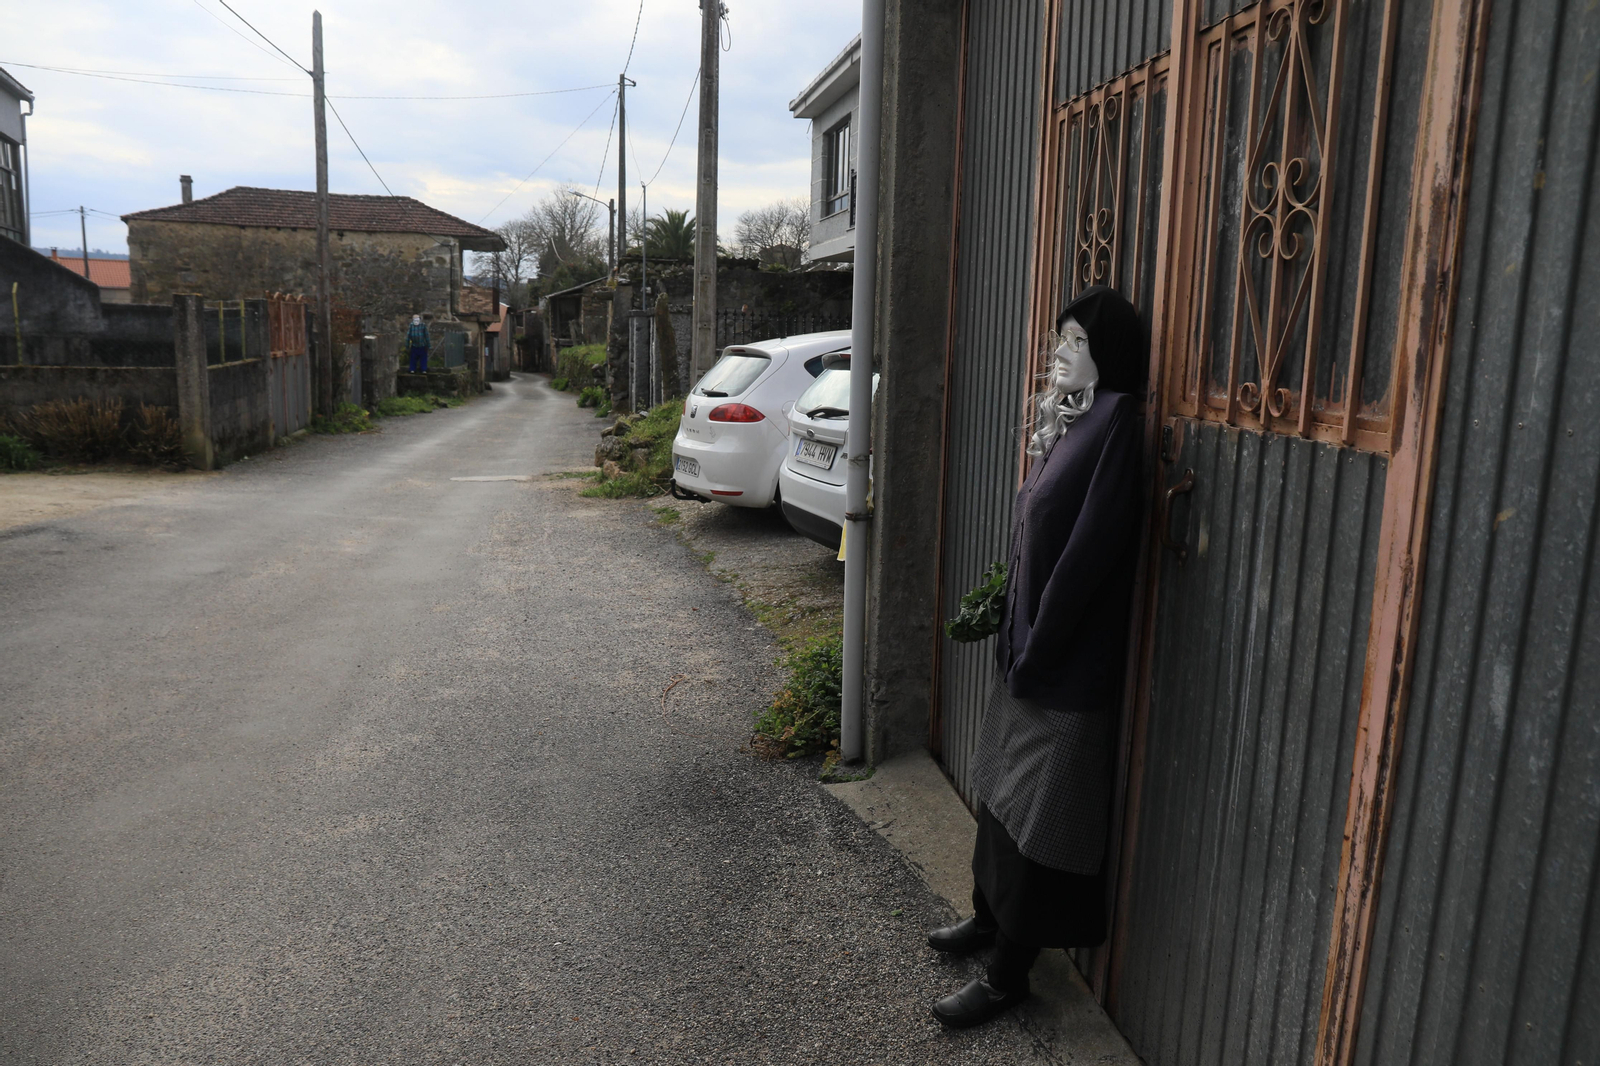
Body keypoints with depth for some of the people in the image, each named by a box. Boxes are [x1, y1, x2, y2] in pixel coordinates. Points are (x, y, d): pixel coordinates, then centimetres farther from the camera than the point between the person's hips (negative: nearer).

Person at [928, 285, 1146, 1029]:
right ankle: (990, 916, 41)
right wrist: (1014, 636, 8)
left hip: (1066, 662, -9)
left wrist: (1034, 650, -18)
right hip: (1030, 645, 9)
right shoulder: (1070, 421, 9)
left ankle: (1008, 974, 19)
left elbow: (1088, 550, -23)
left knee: (1038, 811, 4)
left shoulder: (1113, 427, -18)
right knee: (1003, 787, 21)